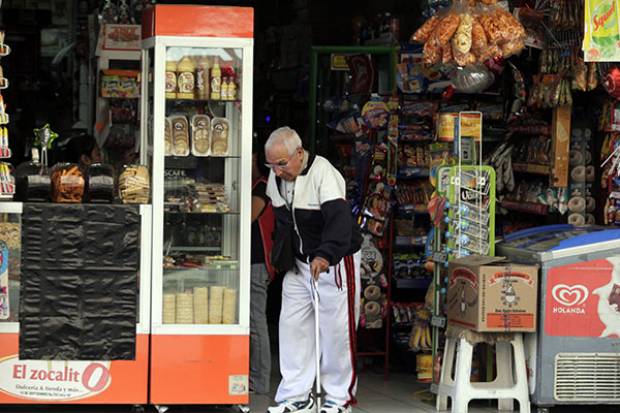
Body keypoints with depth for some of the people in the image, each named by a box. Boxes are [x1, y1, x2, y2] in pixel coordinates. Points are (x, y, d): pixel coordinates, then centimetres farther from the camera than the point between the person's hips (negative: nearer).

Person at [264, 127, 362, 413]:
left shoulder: (323, 173, -24)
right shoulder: (276, 177, 0)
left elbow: (339, 218, -38)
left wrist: (325, 255, -51)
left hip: (334, 262, -7)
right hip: (298, 262, 7)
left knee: (336, 330, 0)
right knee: (292, 326, 5)